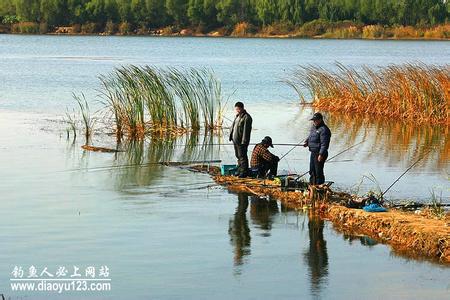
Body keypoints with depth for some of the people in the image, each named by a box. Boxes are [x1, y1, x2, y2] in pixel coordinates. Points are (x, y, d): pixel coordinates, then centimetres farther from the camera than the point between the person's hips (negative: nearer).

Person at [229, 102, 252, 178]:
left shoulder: (247, 117, -14)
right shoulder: (237, 116, 15)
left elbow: (246, 130, -18)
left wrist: (244, 141, -22)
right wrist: (231, 136, 17)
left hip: (241, 141, -10)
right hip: (235, 140, 10)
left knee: (242, 156, -6)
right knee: (238, 156, 16)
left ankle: (244, 172, 0)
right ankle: (240, 170, 25)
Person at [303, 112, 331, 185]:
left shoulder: (323, 129, -18)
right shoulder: (313, 127, 12)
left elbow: (324, 144, -22)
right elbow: (310, 136, 29)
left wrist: (321, 154, -26)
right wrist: (306, 142, 10)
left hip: (319, 154, -10)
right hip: (313, 152, 10)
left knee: (318, 172, -4)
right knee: (312, 171, 18)